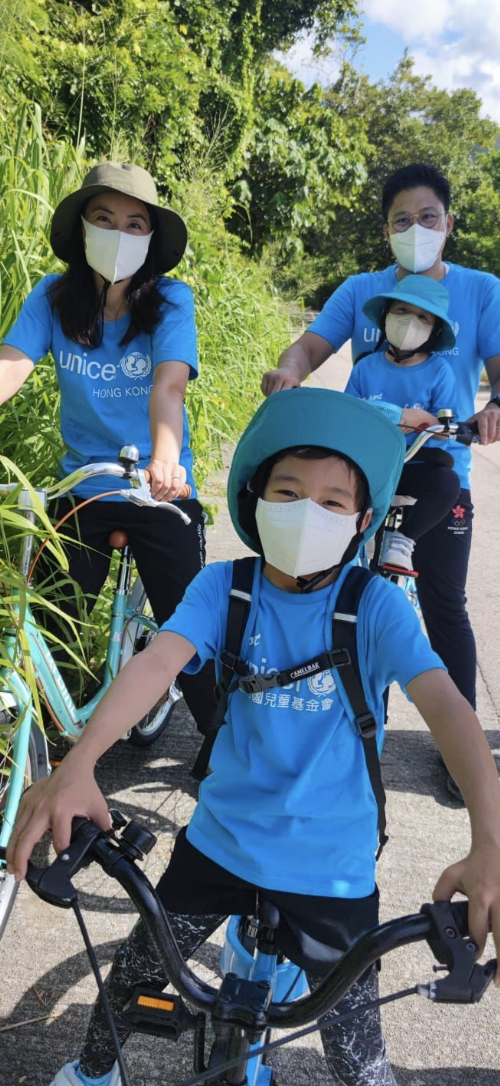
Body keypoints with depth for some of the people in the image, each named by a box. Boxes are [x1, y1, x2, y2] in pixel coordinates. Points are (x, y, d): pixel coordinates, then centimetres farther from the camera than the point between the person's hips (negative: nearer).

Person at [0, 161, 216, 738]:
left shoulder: (171, 299, -10)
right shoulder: (52, 297, -4)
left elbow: (168, 385, -26)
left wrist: (165, 460, -45)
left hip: (161, 493, -2)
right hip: (80, 490, 3)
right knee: (52, 631, 8)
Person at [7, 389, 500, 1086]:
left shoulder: (375, 604, -14)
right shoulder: (223, 587, -10)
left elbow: (442, 700, -26)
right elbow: (159, 660, -24)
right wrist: (78, 765, -41)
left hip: (333, 866, -2)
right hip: (221, 839, 2)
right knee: (135, 972, 18)